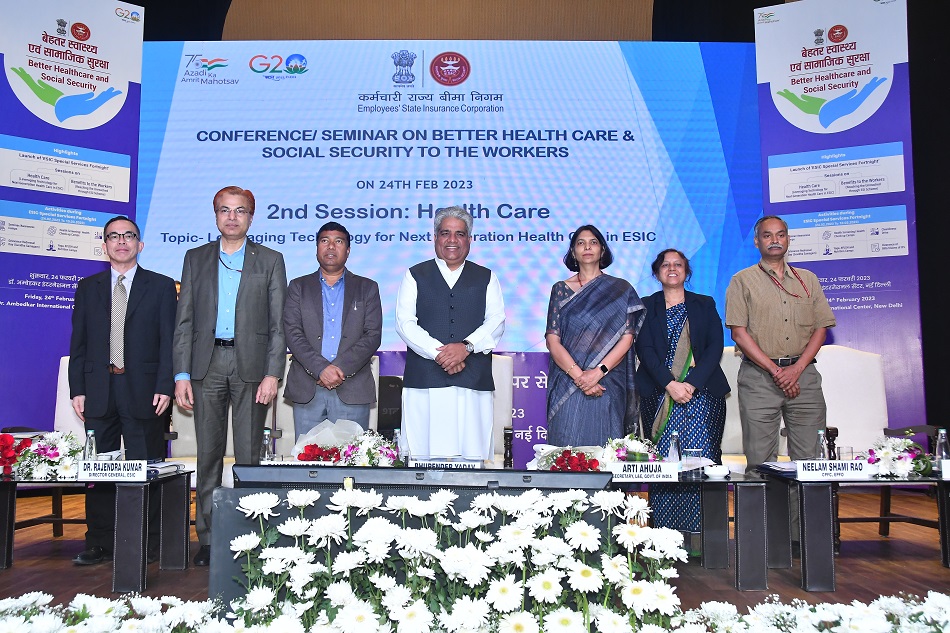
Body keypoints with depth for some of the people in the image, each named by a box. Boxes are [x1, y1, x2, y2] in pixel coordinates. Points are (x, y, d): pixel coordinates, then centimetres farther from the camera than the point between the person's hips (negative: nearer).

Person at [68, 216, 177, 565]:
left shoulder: (161, 286, 5)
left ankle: (147, 544, 12)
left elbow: (169, 340, 0)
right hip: (98, 391, 3)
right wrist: (77, 389, 3)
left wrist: (165, 386, -9)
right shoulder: (88, 288, 13)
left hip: (143, 392, -3)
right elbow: (78, 343, 11)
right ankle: (99, 543, 17)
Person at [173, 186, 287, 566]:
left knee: (249, 456, 2)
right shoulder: (196, 259, 13)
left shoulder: (270, 261, 7)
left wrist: (273, 374, -8)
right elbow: (184, 321, 9)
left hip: (250, 365, -2)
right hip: (207, 364, 2)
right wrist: (181, 374, 0)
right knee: (208, 455, 6)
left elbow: (278, 324, 2)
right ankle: (208, 538, 14)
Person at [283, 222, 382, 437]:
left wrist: (341, 368, -12)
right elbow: (293, 333, 1)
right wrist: (321, 369, -13)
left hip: (352, 390, 0)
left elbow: (373, 336, 2)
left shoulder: (367, 288, 12)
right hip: (307, 391, 1)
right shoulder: (298, 287, 13)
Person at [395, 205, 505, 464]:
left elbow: (496, 322, 5)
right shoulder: (415, 276, 14)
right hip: (424, 382, 0)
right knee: (424, 457, -4)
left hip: (473, 383, 1)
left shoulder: (486, 278, 17)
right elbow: (405, 322, 2)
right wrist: (438, 353, -12)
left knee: (471, 457, -3)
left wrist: (466, 346, -13)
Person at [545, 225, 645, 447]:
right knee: (567, 449, -2)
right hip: (568, 385, 0)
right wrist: (578, 375, -13)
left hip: (608, 386, 0)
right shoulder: (561, 290, 8)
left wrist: (598, 372, -13)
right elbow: (552, 340, 0)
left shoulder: (621, 290, 8)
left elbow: (627, 338, 0)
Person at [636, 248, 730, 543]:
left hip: (702, 392, 1)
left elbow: (715, 346, 3)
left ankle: (700, 535, -2)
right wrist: (670, 384, -14)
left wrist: (691, 384, -11)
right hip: (660, 394, 0)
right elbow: (644, 349, 0)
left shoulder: (705, 305, 15)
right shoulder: (646, 306, 12)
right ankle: (665, 535, -1)